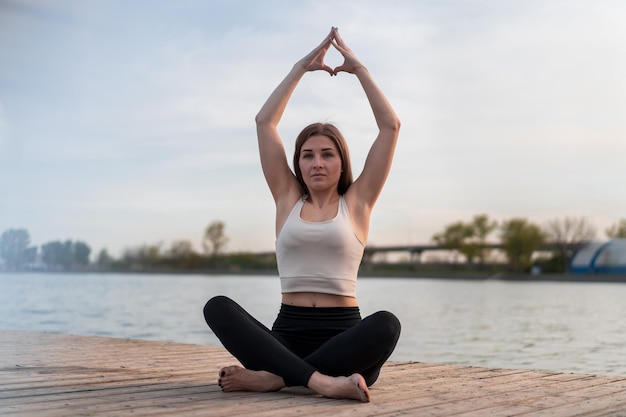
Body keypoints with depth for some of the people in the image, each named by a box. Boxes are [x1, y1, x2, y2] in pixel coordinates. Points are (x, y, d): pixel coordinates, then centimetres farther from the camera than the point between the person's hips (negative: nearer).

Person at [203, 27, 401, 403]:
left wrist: (360, 69, 10)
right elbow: (265, 122, 11)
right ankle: (322, 379, -41)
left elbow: (391, 126, 4)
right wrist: (301, 68, 14)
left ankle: (273, 377, -32)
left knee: (387, 325, -35)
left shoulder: (357, 202, 8)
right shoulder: (288, 199, 12)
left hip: (343, 334, -1)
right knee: (218, 307, -26)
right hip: (288, 332, 2)